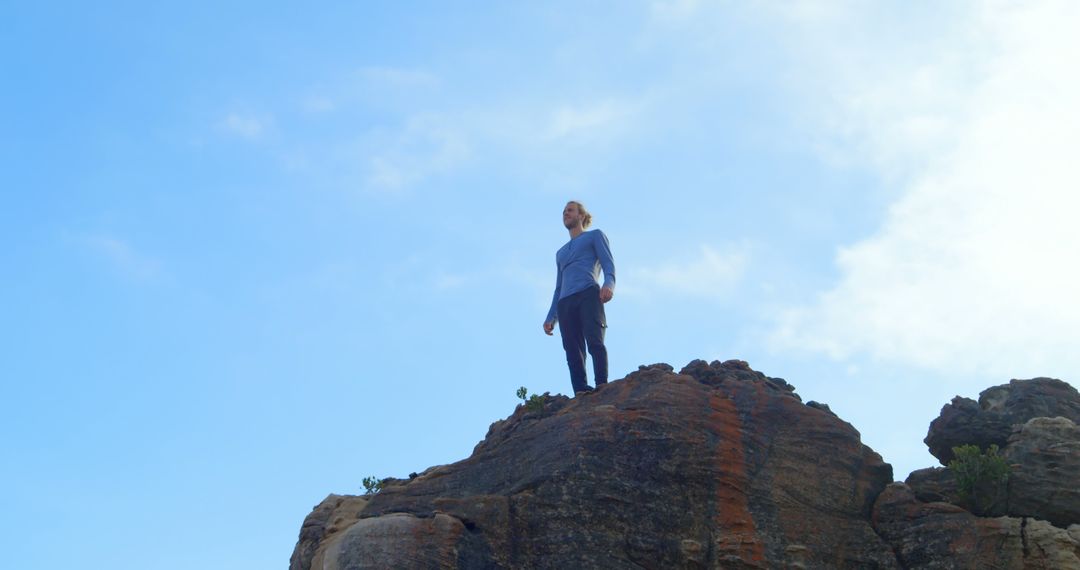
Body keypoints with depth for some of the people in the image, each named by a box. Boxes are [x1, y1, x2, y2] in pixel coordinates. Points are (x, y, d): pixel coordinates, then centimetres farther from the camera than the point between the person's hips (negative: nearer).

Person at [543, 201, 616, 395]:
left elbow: (609, 264, 5)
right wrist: (550, 317, 20)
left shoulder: (595, 236, 21)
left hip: (588, 294, -5)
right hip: (565, 303, 5)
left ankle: (602, 388, -33)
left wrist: (609, 284, -17)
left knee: (595, 342, -23)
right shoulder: (560, 253, 36)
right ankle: (581, 395, -22)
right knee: (573, 353, -11)